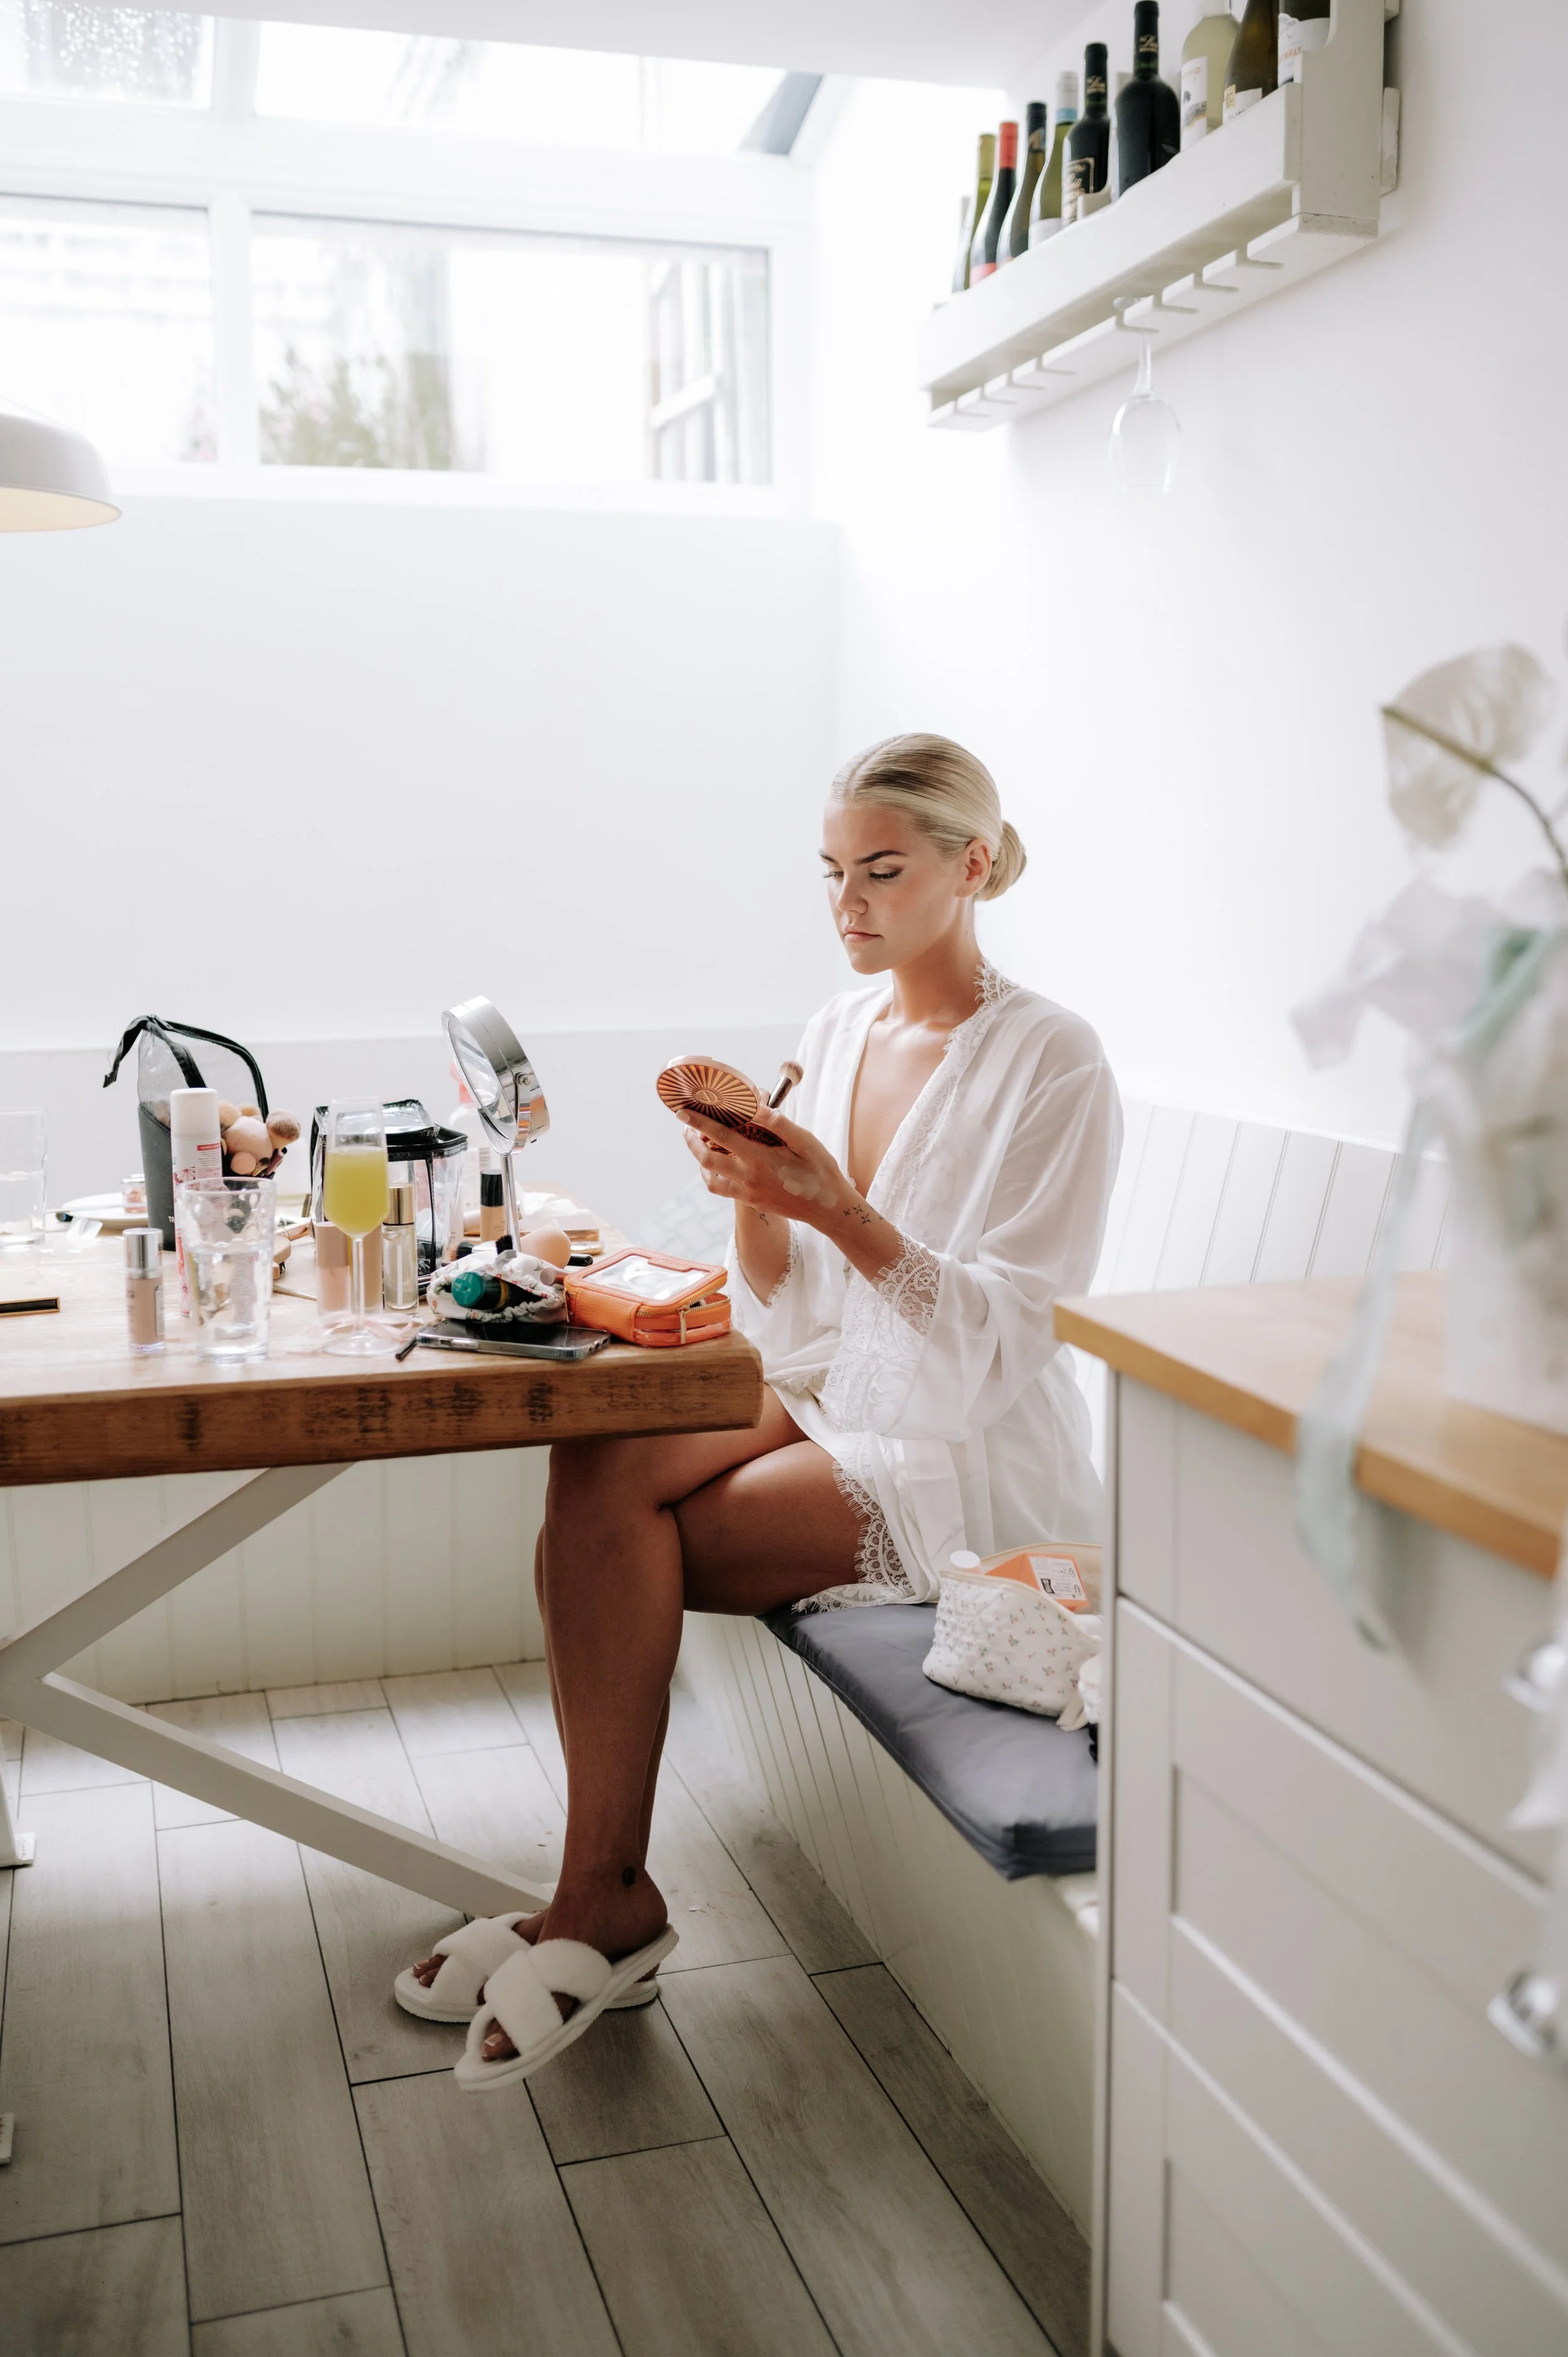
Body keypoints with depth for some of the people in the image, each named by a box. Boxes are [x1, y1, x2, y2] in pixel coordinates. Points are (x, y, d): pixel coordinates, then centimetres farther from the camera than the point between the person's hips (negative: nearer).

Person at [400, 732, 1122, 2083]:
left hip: (972, 1459, -6)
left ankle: (605, 1897, -5)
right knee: (593, 1468, -20)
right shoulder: (837, 1034, 8)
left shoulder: (1053, 1064, -11)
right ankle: (603, 1893, -14)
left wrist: (839, 1211, -28)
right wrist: (754, 1199, -13)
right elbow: (790, 1324, 8)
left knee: (609, 1536, -21)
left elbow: (1006, 1346, -18)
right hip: (829, 1402, 7)